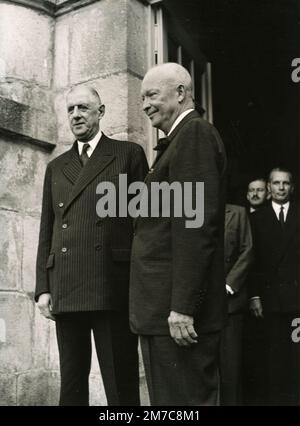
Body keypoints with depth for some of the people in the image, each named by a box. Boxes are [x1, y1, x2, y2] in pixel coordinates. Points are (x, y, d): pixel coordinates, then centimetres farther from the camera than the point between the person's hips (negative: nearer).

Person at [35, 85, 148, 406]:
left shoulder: (129, 154, 8)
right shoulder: (56, 167, 20)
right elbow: (46, 231, 16)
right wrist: (43, 287, 6)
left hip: (112, 287, -4)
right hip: (65, 291, 4)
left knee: (121, 385, -2)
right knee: (71, 384, 10)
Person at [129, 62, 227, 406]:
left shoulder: (194, 134, -9)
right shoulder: (180, 140, 21)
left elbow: (196, 223, -19)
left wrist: (182, 306, -22)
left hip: (176, 311, -10)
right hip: (167, 306, 10)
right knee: (197, 396, 16)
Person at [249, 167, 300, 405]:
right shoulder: (258, 219, 8)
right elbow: (254, 260, 3)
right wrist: (255, 295, -4)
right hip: (271, 297, 0)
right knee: (275, 353, 5)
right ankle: (275, 398, 14)